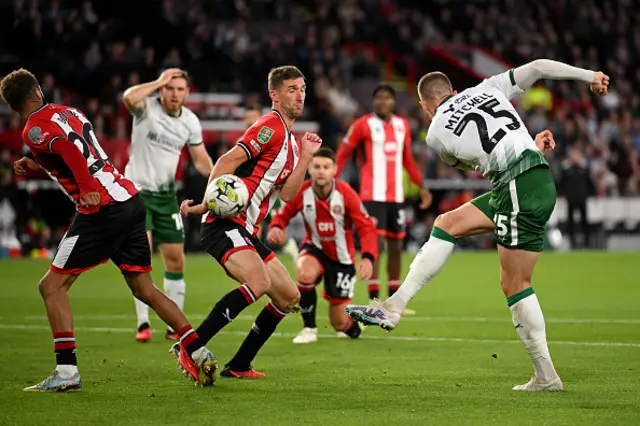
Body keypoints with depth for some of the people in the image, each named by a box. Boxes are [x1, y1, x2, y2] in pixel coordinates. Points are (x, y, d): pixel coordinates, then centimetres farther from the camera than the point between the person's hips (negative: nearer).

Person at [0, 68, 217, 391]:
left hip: (101, 209, -8)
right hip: (131, 199, 8)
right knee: (144, 289, 17)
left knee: (52, 285, 1)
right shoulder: (68, 112, 20)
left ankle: (67, 371, -7)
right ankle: (198, 353, 13)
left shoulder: (35, 129, -4)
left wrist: (88, 191, -24)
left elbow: (68, 149, -24)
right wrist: (36, 169, 23)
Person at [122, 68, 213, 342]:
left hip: (166, 194, 5)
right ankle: (143, 324, -12)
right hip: (137, 190, -5)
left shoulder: (190, 121, 0)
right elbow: (129, 97, -38)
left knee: (176, 260, 5)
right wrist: (159, 82, -27)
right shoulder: (147, 107, -13)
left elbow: (201, 160, 10)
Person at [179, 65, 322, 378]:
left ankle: (238, 366, 12)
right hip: (225, 225, -10)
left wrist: (306, 156, 3)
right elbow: (227, 161, -18)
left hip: (247, 233, 10)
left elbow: (287, 194, 10)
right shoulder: (271, 127, -9)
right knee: (259, 283, -31)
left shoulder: (292, 142, 20)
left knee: (289, 296, 9)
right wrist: (206, 204, -27)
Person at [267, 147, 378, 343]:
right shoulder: (301, 192, -16)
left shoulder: (345, 193, -21)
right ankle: (309, 328, -15)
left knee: (340, 323, 0)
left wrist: (368, 257, -37)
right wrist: (276, 227, -26)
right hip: (315, 248, 1)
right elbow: (284, 215, -1)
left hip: (341, 257, -1)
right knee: (305, 272, -38)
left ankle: (352, 325, 42)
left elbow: (366, 228, -21)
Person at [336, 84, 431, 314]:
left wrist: (422, 186, 20)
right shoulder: (363, 125, -4)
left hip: (396, 195, 6)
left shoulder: (402, 125, 12)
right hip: (373, 194, -6)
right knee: (375, 243, -11)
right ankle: (374, 300, -10)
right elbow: (342, 155, -3)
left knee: (396, 246, 9)